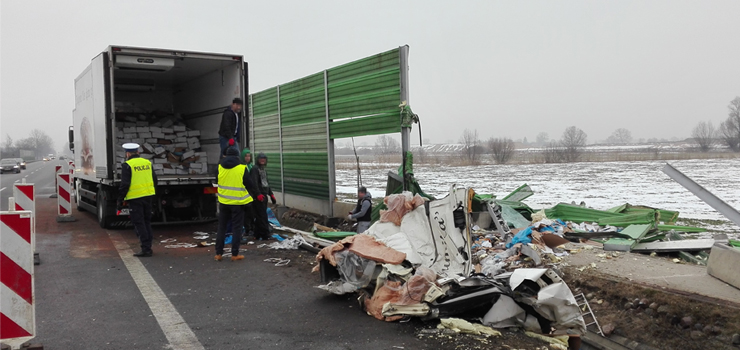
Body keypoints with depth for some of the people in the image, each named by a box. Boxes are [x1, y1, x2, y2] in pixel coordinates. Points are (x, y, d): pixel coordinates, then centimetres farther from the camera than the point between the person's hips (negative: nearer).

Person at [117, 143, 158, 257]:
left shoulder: (127, 165, -10)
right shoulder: (147, 163, 8)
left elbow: (124, 184, -12)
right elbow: (154, 180, 13)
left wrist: (120, 200, -5)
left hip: (135, 198, -6)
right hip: (148, 196, 6)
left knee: (139, 223, -1)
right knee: (147, 221, 14)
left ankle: (145, 249, -3)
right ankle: (148, 247, 18)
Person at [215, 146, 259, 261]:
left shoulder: (220, 167, -1)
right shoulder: (241, 168, -12)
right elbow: (250, 185, -6)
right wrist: (255, 192, 11)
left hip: (223, 202, 4)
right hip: (237, 203, -3)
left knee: (222, 227, 13)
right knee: (237, 228, 5)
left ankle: (218, 253, 14)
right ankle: (235, 254, 6)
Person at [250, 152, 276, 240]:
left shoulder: (264, 169, 20)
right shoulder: (255, 169, -9)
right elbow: (254, 183, -20)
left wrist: (271, 195, 25)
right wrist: (258, 194, -29)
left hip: (264, 196, 9)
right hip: (259, 197, -9)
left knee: (259, 216, 12)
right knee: (262, 216, -7)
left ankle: (257, 234, 18)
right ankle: (265, 235, -4)